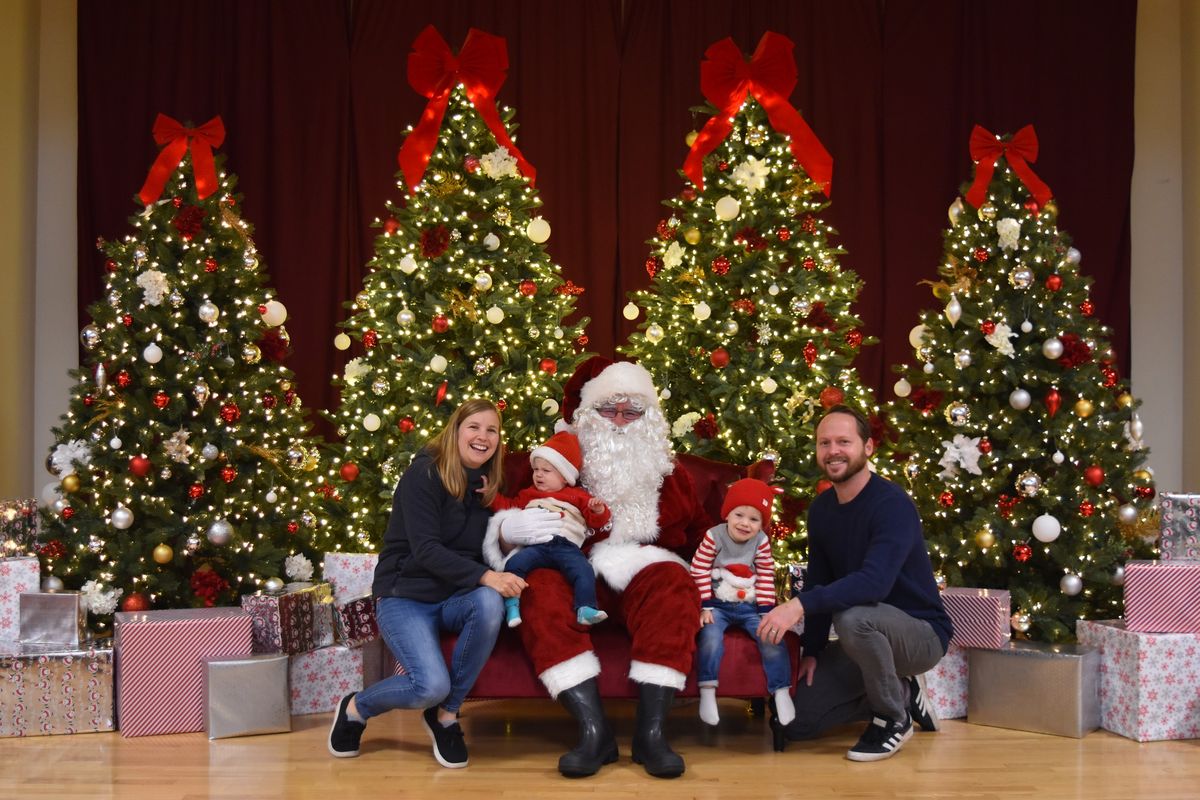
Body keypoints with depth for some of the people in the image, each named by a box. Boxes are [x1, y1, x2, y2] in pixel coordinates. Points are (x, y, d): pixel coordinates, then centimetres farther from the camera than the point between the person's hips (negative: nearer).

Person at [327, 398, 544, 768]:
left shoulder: (487, 484, 8)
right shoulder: (425, 473, -11)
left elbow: (486, 549, 8)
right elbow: (425, 549, -21)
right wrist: (484, 576, -31)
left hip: (454, 598, 5)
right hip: (406, 596, -5)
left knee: (489, 603, -32)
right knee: (432, 686, -28)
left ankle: (446, 714, -12)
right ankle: (355, 708, 7)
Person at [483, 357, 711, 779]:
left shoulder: (670, 475, 20)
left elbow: (701, 539, 23)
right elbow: (519, 522, 11)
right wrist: (508, 531, -14)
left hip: (645, 578, 1)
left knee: (673, 585, -34)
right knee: (540, 587, -34)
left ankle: (651, 732, -34)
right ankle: (594, 729, -38)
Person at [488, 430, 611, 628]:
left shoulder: (577, 495, 24)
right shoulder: (528, 495, 33)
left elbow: (595, 522, 19)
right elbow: (508, 507, 35)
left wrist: (599, 511, -4)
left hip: (567, 546, -1)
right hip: (536, 545, 1)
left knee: (584, 570, -29)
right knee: (514, 563, -27)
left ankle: (585, 609, -36)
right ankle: (511, 605, -30)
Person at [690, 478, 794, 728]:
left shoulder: (761, 542, -3)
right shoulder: (714, 537, -11)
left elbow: (766, 578, 1)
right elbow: (699, 572, -8)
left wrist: (766, 611, -5)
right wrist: (705, 607, -12)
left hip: (750, 606, 2)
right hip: (718, 604, -2)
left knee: (772, 638, -16)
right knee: (710, 635, -29)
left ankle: (781, 693, -5)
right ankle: (707, 693, -21)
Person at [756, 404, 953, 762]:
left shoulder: (892, 503, -22)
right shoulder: (822, 508, 2)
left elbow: (875, 582, -37)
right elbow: (819, 584, 7)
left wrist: (800, 605, -45)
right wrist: (812, 650, -2)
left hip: (920, 633, -7)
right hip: (870, 638, 7)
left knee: (853, 617, -39)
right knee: (796, 720, 0)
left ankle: (893, 719, -13)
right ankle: (901, 693, 17)